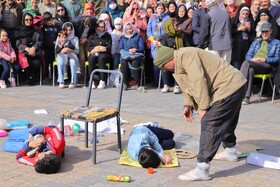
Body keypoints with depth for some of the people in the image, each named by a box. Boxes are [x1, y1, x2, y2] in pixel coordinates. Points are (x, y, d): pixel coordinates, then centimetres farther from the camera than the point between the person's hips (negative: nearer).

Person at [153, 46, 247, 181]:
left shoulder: (185, 55, -18)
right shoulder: (181, 60, 15)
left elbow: (199, 81, -24)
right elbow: (190, 84, 18)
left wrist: (203, 108, -19)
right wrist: (188, 105, 5)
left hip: (229, 87, -11)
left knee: (209, 125, -13)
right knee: (226, 122, 28)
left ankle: (202, 170, -13)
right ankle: (231, 152, 48)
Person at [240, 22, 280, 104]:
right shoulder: (255, 42, 33)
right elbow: (248, 55, 20)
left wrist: (264, 60, -9)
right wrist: (251, 59, -5)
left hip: (267, 66, -4)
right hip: (252, 64, 4)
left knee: (246, 63, -33)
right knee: (250, 70, -37)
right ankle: (247, 97, -45)